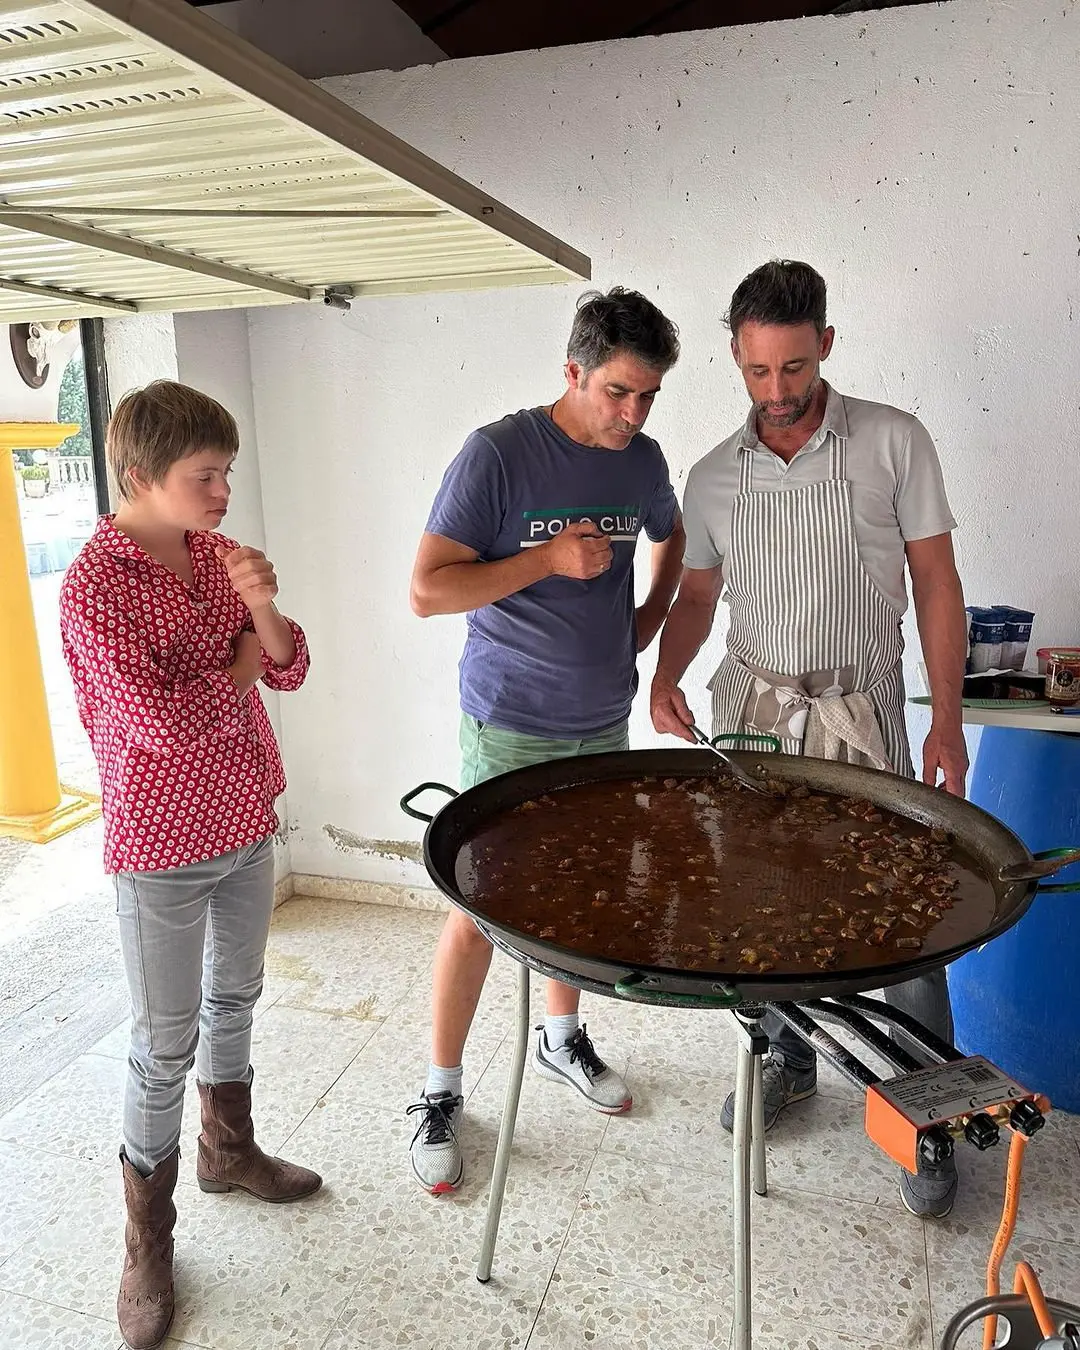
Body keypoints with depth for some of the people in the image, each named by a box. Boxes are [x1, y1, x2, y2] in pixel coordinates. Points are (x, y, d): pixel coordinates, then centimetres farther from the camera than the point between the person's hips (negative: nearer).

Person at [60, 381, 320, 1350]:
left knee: (234, 999, 23)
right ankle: (147, 1246, 26)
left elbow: (289, 669, 1)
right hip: (164, 845, -6)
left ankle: (229, 1149, 46)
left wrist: (262, 605, -18)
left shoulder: (216, 554, 2)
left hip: (247, 821, 7)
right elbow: (162, 719, -26)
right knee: (166, 1048, 6)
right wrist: (243, 657, -11)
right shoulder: (95, 585, -19)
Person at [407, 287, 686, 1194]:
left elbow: (674, 535, 25)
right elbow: (427, 590, -18)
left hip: (602, 722, 6)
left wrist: (649, 618, 9)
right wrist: (550, 559, -23)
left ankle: (562, 1038, 42)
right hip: (510, 730, -6)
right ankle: (441, 1093, 20)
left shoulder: (643, 460, 3)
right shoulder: (499, 454, -16)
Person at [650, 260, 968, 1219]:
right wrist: (665, 674, -5)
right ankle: (789, 1062, 36)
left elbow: (936, 583, -2)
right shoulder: (714, 476, 5)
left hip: (861, 718, -3)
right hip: (752, 711, 3)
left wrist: (947, 723, -7)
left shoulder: (894, 442, -4)